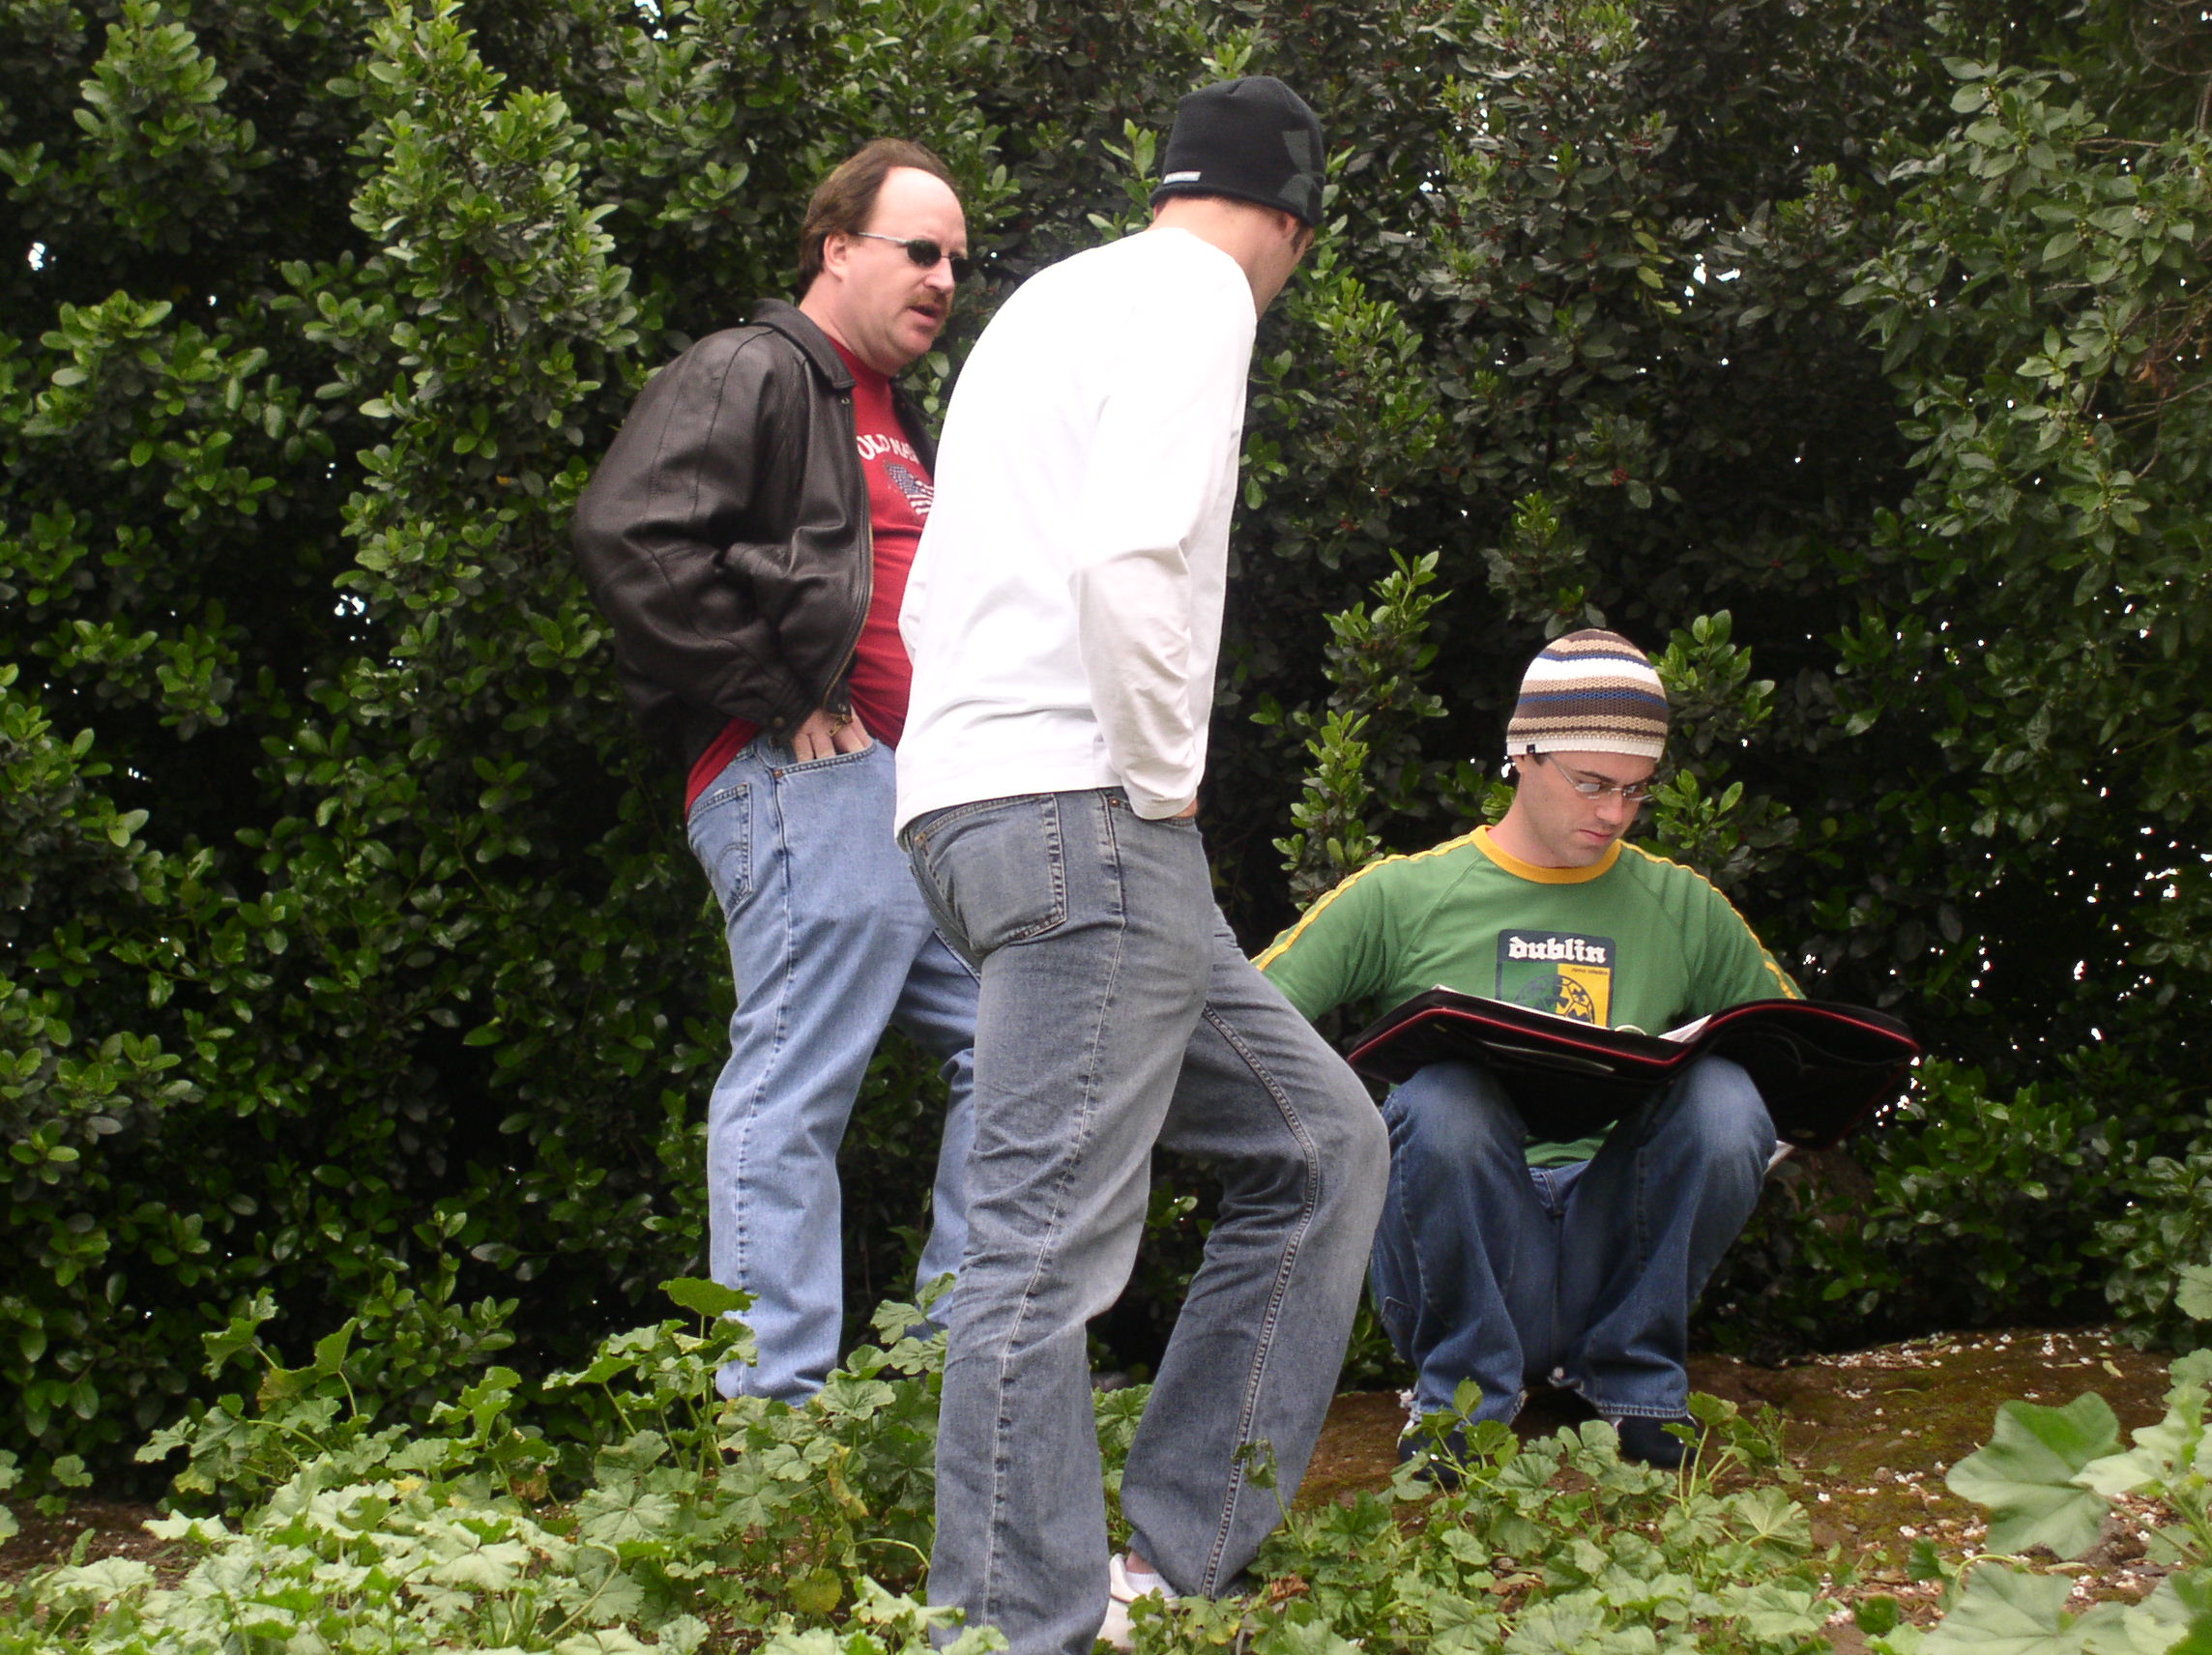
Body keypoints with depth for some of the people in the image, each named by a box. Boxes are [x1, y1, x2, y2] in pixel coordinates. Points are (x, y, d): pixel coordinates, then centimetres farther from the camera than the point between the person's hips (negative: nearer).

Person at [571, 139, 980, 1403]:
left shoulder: (899, 423, 28)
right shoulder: (749, 375, -2)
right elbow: (632, 533, -18)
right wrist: (771, 703, -16)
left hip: (922, 795, 10)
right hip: (812, 781, -10)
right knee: (797, 1084, -11)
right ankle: (774, 1408, -10)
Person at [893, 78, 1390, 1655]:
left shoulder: (1052, 301, 26)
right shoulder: (1196, 295, -3)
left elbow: (934, 593, 26)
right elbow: (1128, 556, -21)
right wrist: (1166, 782, -10)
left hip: (997, 802, 10)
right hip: (1081, 811, -10)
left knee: (1321, 1140, 12)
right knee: (1048, 1243, -11)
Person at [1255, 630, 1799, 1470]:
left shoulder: (1681, 908, 15)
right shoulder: (1402, 896, 5)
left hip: (1605, 1241, 2)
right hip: (1461, 1259, -2)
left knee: (1725, 1099, -25)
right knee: (1445, 1098, -33)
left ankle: (1631, 1377, -4)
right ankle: (1465, 1390, -11)